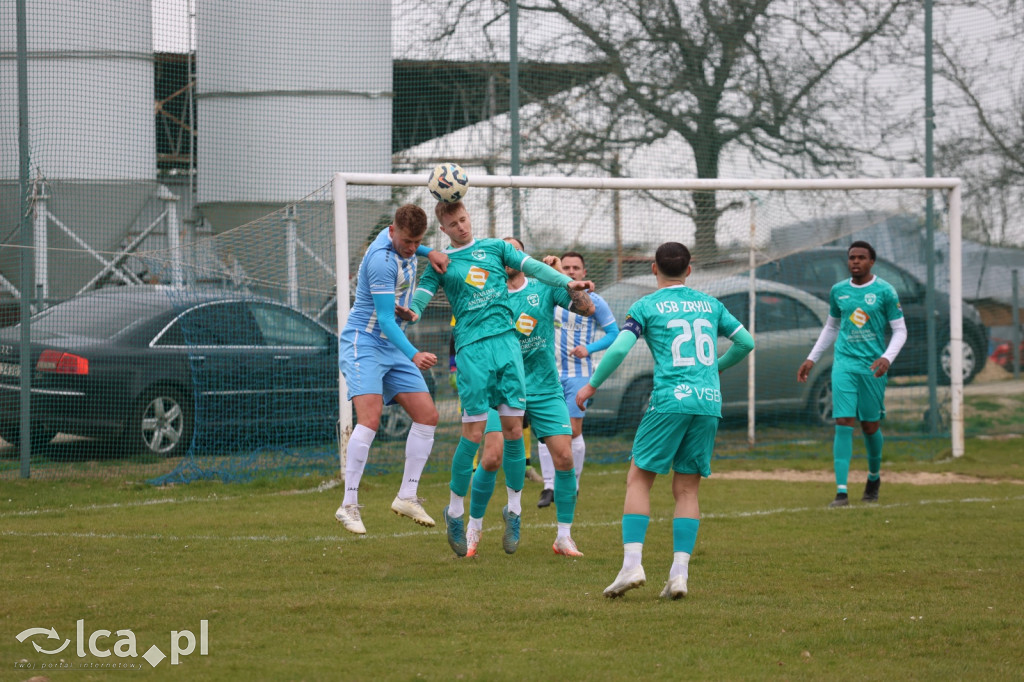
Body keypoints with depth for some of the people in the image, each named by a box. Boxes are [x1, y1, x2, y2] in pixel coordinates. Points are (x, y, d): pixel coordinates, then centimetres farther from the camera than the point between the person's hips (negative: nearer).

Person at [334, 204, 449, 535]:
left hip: (393, 347, 9)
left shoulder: (403, 245, 2)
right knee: (369, 419, -23)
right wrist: (413, 355, -36)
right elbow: (385, 319, -25)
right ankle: (349, 505, -19)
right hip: (363, 343, -9)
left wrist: (430, 252, 8)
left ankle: (407, 497, 8)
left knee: (427, 416, 1)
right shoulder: (381, 260, -23)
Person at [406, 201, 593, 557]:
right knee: (473, 434, -7)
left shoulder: (494, 247, 16)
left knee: (513, 429, -1)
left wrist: (567, 283, -5)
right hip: (471, 348, -2)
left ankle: (514, 510, 10)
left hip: (506, 341, 2)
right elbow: (423, 292, -1)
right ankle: (455, 512, 7)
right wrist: (412, 312, -24)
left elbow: (532, 266, 10)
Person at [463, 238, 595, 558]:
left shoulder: (544, 286, 2)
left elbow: (587, 308, -7)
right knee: (491, 459, -12)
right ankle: (474, 528, 9)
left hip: (545, 389, 1)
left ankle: (564, 537, 5)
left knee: (564, 457, -8)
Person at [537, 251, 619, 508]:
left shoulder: (594, 302, -2)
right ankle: (549, 486, -1)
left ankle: (572, 486, 9)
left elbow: (613, 333, 1)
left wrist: (590, 349, -14)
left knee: (573, 431, -4)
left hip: (579, 373, -2)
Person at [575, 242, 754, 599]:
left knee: (638, 479, 4)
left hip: (670, 401, -4)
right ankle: (679, 571, -3)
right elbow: (746, 342, 20)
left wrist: (591, 385, 7)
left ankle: (632, 563, -10)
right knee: (687, 488, 8)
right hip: (709, 403, 4)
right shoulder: (710, 304, 17)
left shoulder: (646, 306, 4)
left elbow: (619, 349, -6)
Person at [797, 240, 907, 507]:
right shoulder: (838, 291, 8)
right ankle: (841, 491, -13)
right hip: (844, 363, 2)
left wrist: (887, 358, -16)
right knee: (843, 423, -10)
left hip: (872, 366, -2)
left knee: (870, 426, 6)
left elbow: (900, 330, 0)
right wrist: (812, 358, 19)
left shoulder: (884, 291, -3)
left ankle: (874, 476, 35)